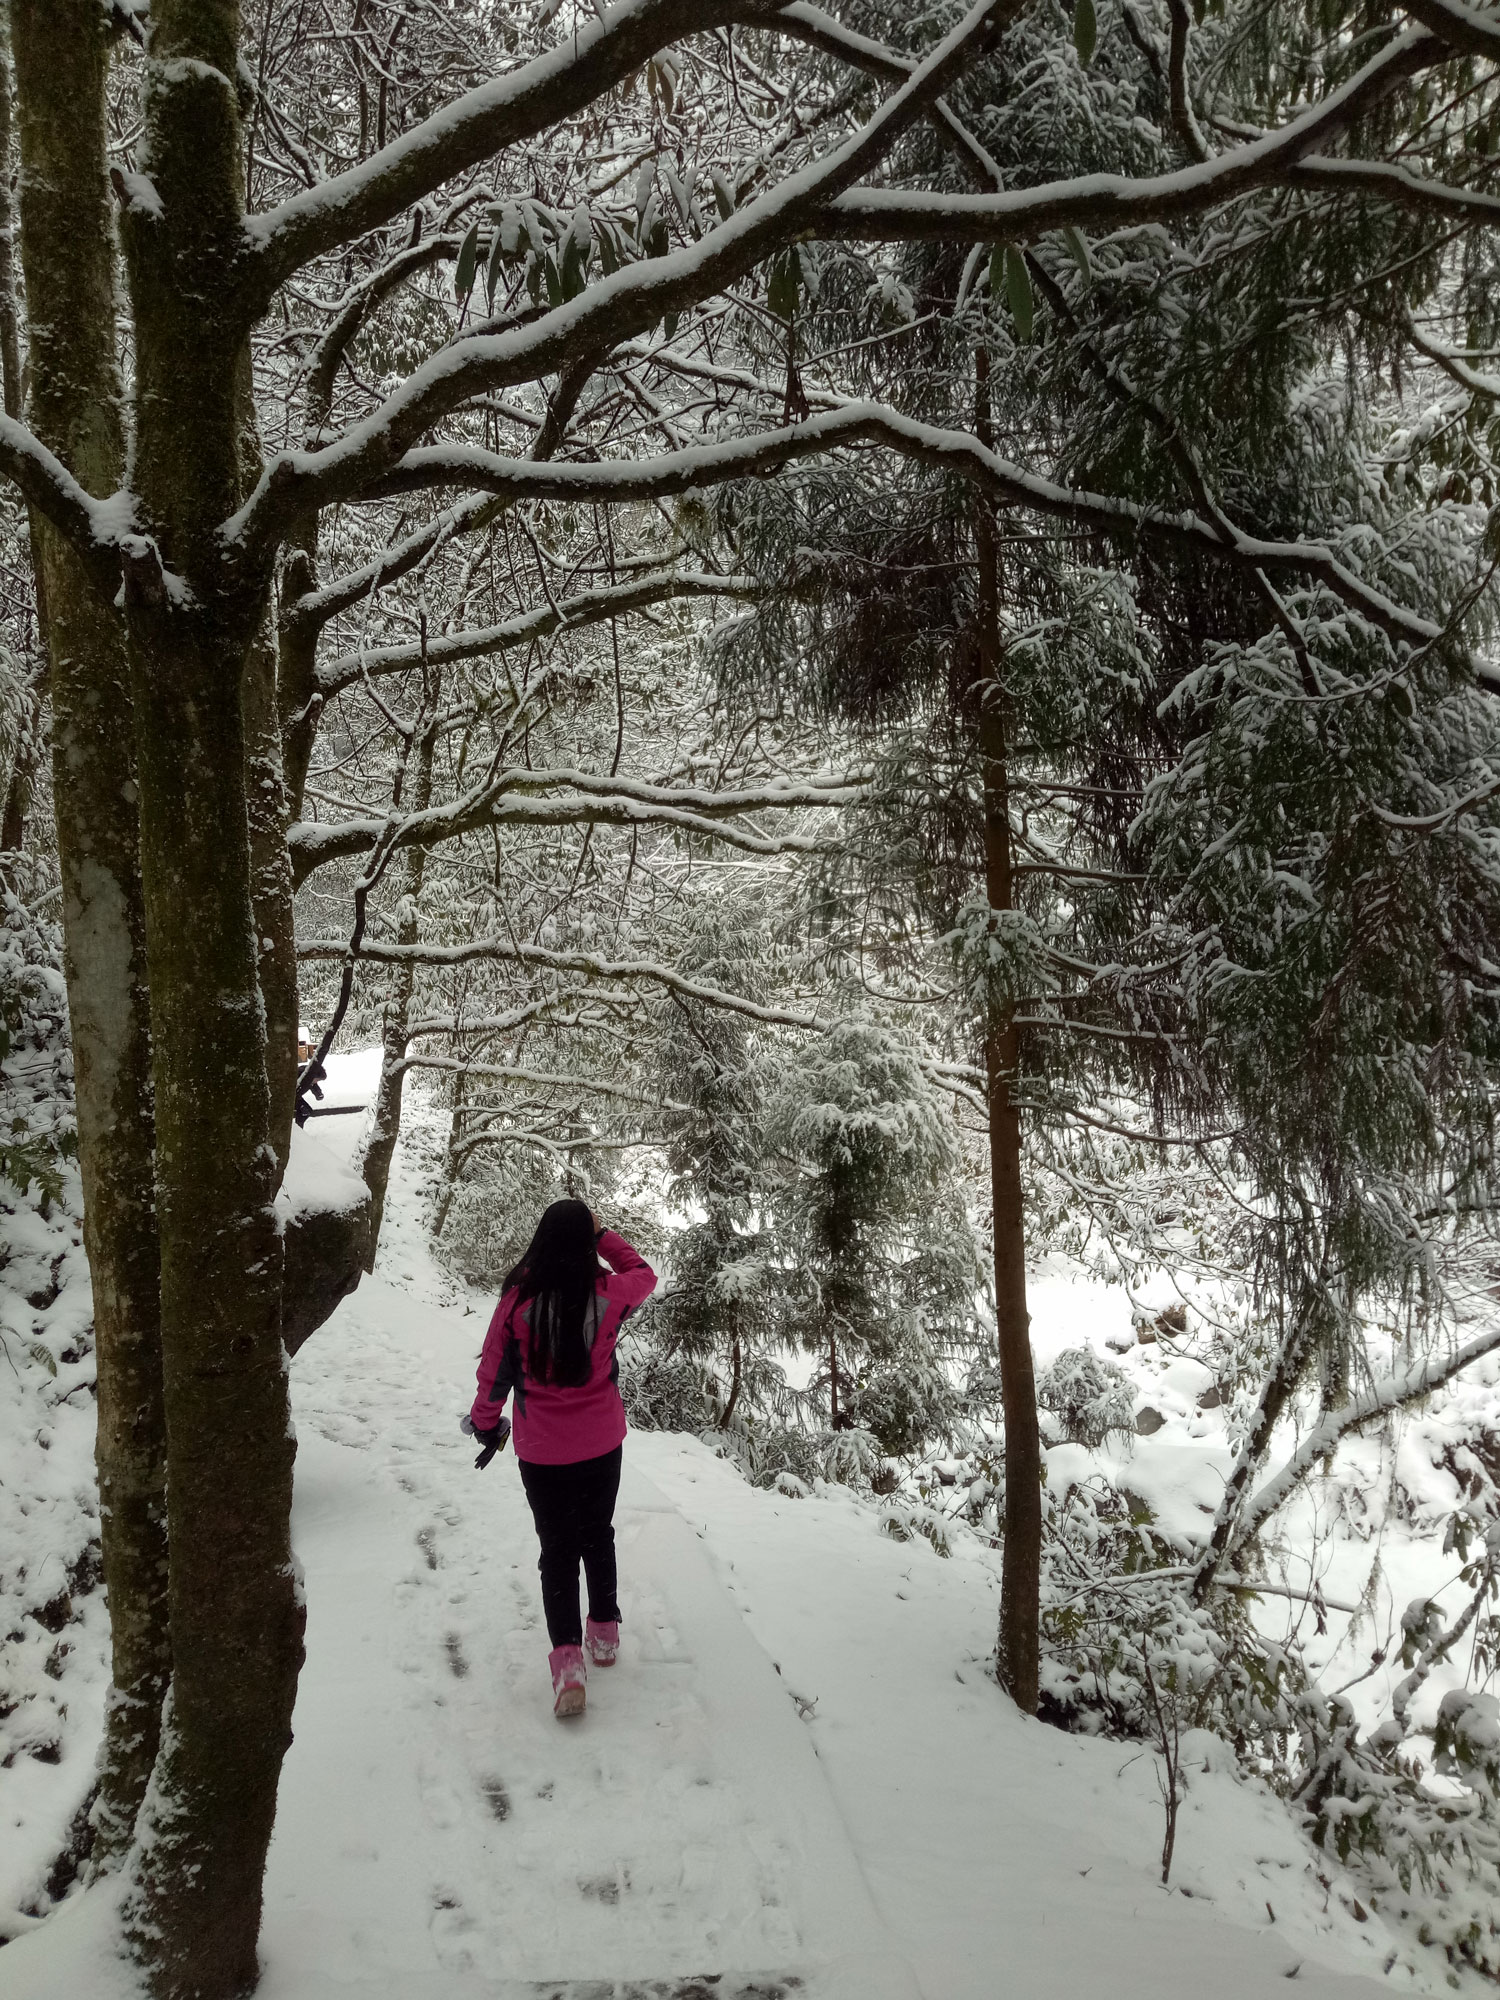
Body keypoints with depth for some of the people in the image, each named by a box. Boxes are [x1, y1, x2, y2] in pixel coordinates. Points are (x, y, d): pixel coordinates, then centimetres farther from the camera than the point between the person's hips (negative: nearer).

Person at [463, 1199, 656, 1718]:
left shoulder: (519, 1300, -17)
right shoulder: (607, 1295, -13)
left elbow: (494, 1370, -6)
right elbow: (644, 1274, 10)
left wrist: (486, 1424, 9)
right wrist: (602, 1234, 8)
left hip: (541, 1453, -1)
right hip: (602, 1446, 2)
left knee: (557, 1550, 9)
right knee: (598, 1537, 22)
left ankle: (567, 1656, -3)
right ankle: (604, 1631, 36)